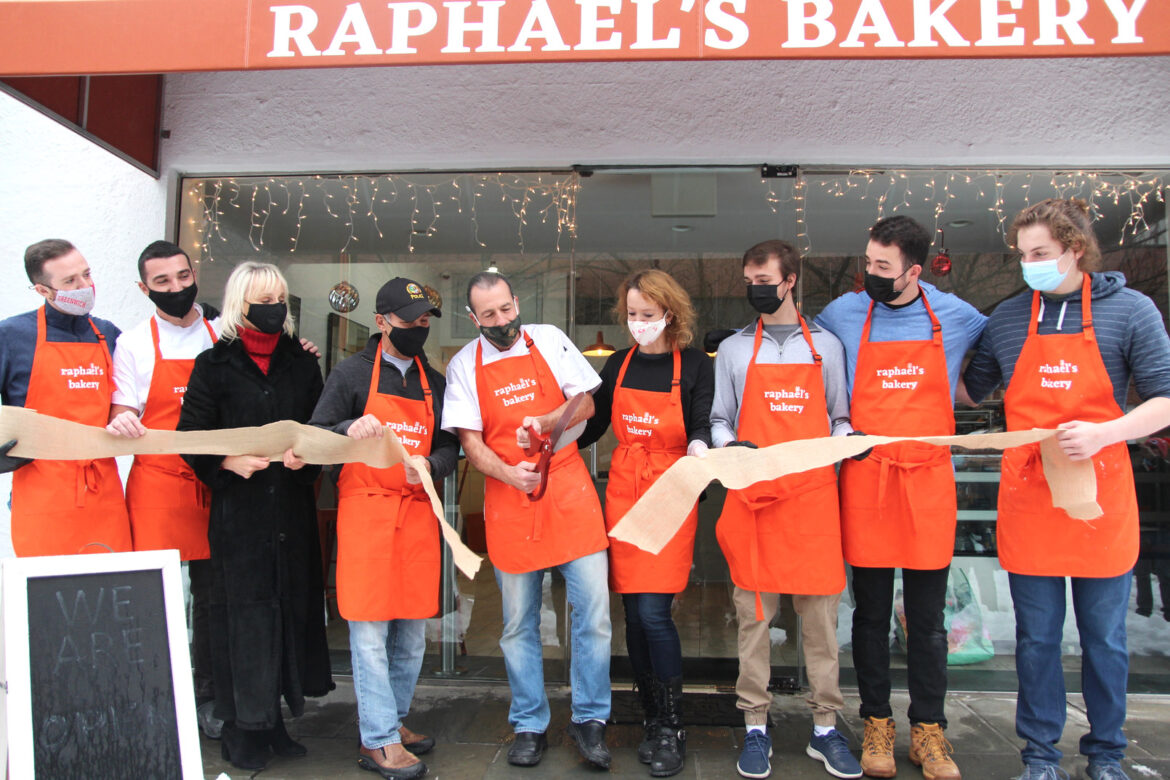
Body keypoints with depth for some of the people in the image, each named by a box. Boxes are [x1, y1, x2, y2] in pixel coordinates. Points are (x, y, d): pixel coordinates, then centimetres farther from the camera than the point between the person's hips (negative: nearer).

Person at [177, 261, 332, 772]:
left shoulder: (301, 363, 11)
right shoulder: (214, 365, 1)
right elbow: (191, 435, -1)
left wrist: (306, 455, -7)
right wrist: (229, 462, -17)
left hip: (292, 509, 4)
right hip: (238, 511, -3)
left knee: (292, 603, 5)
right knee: (242, 608, 0)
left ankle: (272, 718, 20)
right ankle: (240, 727, 14)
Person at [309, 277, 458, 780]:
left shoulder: (434, 381, 15)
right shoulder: (352, 373, 1)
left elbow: (449, 446, 13)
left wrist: (429, 465, -9)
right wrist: (349, 431, -21)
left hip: (418, 514, 5)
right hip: (365, 511, -5)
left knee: (412, 633, 10)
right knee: (370, 632, -3)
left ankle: (394, 720, 27)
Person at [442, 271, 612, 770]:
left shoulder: (548, 340, 5)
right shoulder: (464, 365, 4)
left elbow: (586, 404, 4)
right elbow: (471, 443, 0)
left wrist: (544, 421, -15)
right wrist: (509, 474, -19)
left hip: (570, 490, 0)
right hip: (508, 501, 0)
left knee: (593, 613, -3)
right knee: (519, 624, 8)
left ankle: (589, 720, 15)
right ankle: (529, 726, 25)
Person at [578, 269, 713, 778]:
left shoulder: (695, 365, -1)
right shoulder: (617, 366, 10)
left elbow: (701, 430, -5)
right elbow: (592, 425, 17)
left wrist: (699, 448, -27)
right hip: (623, 492, 4)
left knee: (653, 612, -11)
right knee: (633, 614, 6)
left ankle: (672, 730, 7)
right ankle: (652, 721, 22)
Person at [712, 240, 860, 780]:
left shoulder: (826, 345, 12)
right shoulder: (733, 349, 12)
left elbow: (840, 418, 16)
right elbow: (719, 419, 14)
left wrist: (844, 440, -5)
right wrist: (730, 445, -6)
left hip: (813, 495, 0)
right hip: (752, 497, 0)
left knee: (820, 612, 4)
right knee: (754, 614, 4)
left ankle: (825, 727, 17)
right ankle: (755, 726, 15)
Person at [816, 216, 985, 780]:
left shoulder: (955, 316, 4)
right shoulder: (844, 315, 2)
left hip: (929, 481, 1)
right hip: (865, 478, 0)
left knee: (927, 618, 8)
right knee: (871, 614, 8)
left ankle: (928, 729, 22)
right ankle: (876, 723, 22)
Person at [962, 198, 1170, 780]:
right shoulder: (1006, 318, 5)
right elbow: (969, 391, 16)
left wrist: (1103, 433, -19)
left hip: (1101, 498, -1)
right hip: (1027, 501, 1)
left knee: (1105, 640, 12)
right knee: (1037, 639, 10)